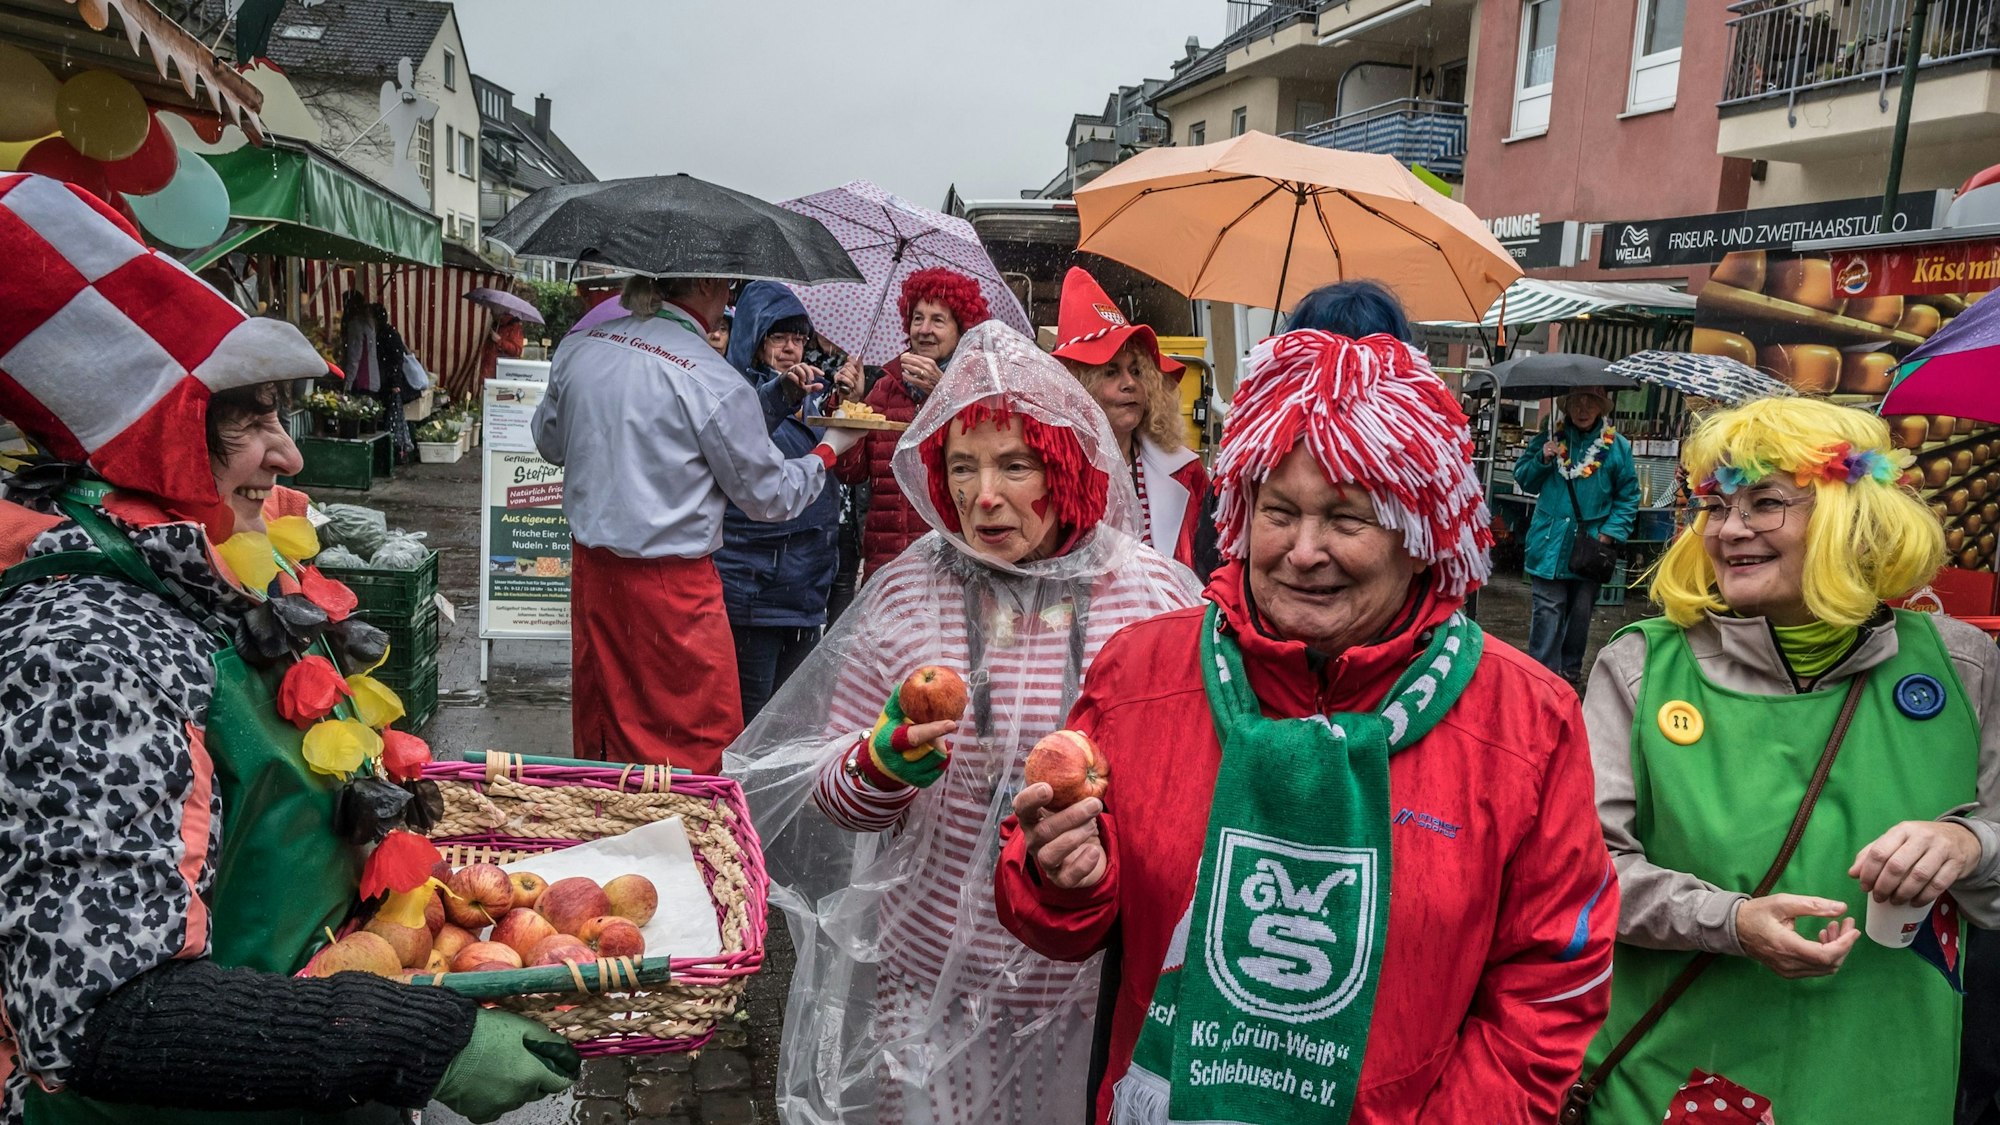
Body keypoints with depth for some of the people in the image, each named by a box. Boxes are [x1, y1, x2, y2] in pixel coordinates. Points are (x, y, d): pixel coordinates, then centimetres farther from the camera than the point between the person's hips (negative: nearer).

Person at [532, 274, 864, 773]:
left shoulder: (579, 346, 0)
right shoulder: (716, 383, -18)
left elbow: (550, 442, 16)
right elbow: (771, 496, -7)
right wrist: (828, 450, 10)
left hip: (590, 567, 7)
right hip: (672, 588, -6)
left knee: (597, 734, 20)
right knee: (697, 752, 7)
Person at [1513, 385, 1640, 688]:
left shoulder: (1617, 446, 1)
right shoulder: (1551, 438, 4)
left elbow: (1628, 498, 3)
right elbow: (1524, 479, 8)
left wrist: (1611, 532, -9)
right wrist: (1542, 460, -11)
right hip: (1550, 545, -1)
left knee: (1581, 611, 12)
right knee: (1547, 611, -8)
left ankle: (1570, 668, 28)